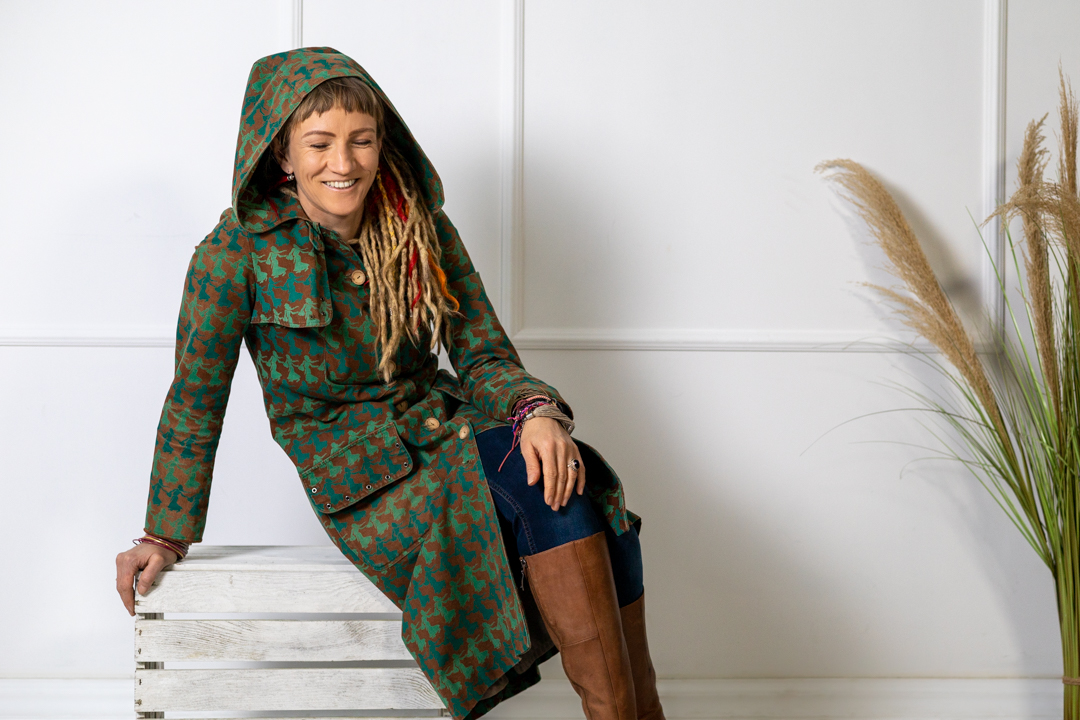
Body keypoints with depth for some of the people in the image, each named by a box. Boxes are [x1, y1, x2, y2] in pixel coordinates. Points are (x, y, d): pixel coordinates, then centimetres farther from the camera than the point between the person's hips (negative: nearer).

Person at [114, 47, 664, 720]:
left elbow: (484, 355, 4)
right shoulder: (240, 249, -7)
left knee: (580, 480, -28)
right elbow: (195, 400, 0)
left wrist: (536, 410, -18)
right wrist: (166, 535, 2)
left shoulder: (422, 229, 5)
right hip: (359, 474, -4)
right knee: (549, 493, -30)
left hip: (445, 430, 5)